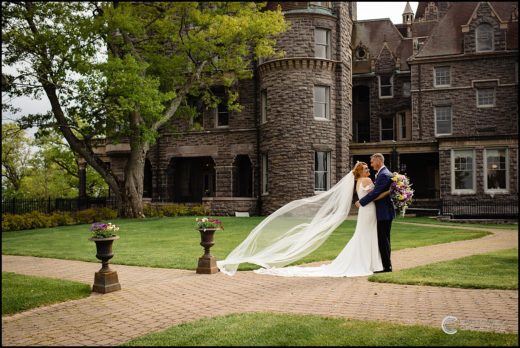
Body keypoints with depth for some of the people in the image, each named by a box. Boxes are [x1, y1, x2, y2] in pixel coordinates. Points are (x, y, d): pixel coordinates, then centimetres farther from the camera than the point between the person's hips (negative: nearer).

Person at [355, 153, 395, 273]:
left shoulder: (383, 175, -18)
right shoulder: (384, 173, 16)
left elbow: (375, 192, -22)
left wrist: (361, 202, -13)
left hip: (384, 212, -10)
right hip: (384, 211, 10)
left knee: (383, 239, -5)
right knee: (384, 239, 15)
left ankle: (387, 266, 1)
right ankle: (386, 264, 22)